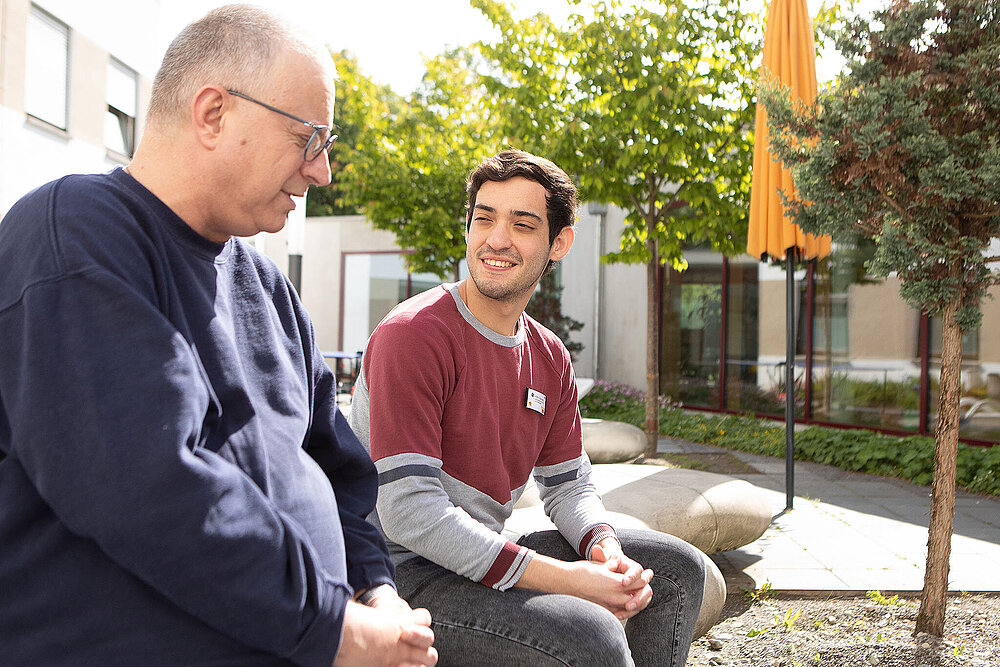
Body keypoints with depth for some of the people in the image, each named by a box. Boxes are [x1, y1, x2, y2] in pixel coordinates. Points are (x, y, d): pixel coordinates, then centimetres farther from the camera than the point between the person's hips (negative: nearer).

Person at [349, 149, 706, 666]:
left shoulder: (549, 358, 6)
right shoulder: (412, 334, -19)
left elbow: (568, 486, 11)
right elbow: (409, 512, -25)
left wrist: (605, 548, -13)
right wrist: (565, 579, -26)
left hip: (485, 555, 8)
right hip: (402, 572, -8)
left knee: (677, 569, 6)